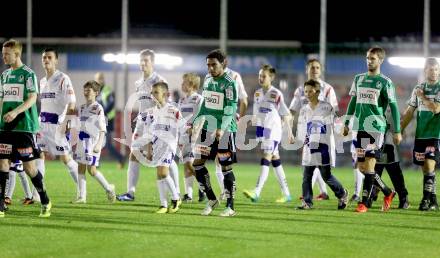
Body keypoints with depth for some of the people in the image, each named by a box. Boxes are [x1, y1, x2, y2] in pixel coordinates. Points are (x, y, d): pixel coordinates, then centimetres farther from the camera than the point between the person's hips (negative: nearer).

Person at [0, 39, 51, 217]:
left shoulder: (28, 73, -5)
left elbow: (32, 98, -14)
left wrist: (15, 112, -26)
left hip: (24, 126, -6)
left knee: (29, 166, -4)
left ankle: (45, 202, 12)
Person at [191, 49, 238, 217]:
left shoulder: (229, 84, -12)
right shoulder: (208, 81, 11)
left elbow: (230, 110, -18)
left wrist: (222, 129, -28)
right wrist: (196, 123, 16)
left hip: (225, 130, -7)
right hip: (208, 128, 7)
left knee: (226, 167, -3)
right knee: (197, 163, 3)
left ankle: (230, 207, 4)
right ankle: (211, 200, 16)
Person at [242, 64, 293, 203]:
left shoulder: (276, 94, -9)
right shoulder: (257, 94, 9)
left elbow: (285, 115, -4)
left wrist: (290, 132, -1)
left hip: (273, 130, -7)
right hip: (262, 129, 7)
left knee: (266, 160, -15)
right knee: (275, 161, 12)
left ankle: (256, 192, -24)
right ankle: (286, 194, 19)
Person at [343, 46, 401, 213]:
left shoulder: (385, 82, -2)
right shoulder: (359, 79, 14)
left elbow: (393, 107, -3)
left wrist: (397, 131, -6)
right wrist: (346, 123, 18)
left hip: (376, 128, -6)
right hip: (359, 128, 6)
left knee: (369, 166, -11)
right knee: (362, 167, 6)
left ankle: (364, 203, -6)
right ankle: (388, 193, 22)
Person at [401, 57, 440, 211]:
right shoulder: (418, 89, 11)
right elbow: (409, 112, 15)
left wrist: (422, 97, -6)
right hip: (420, 135, 5)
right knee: (425, 169, 5)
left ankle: (426, 199, -12)